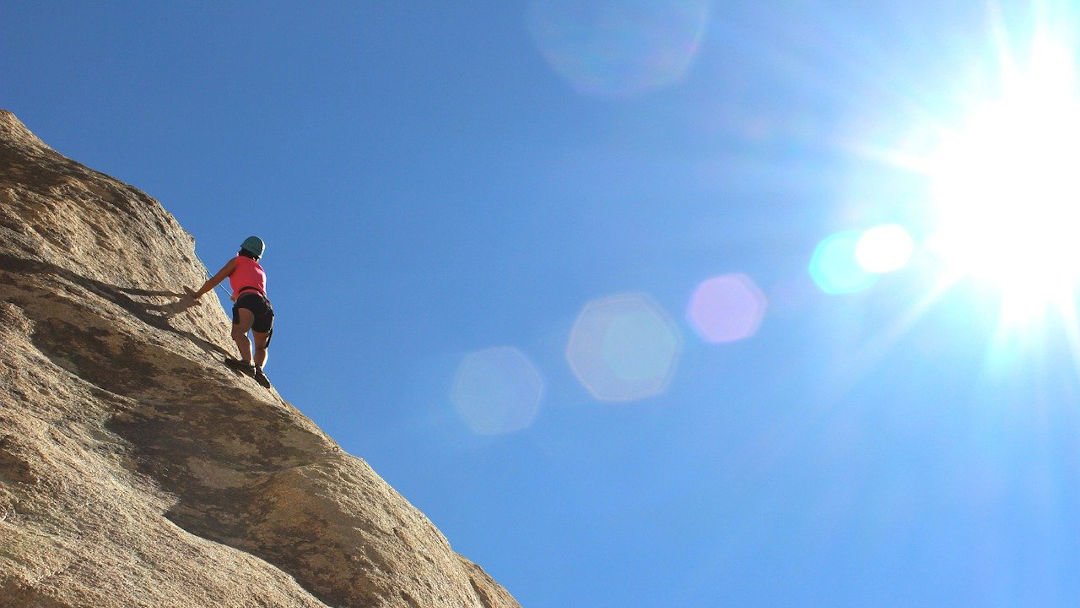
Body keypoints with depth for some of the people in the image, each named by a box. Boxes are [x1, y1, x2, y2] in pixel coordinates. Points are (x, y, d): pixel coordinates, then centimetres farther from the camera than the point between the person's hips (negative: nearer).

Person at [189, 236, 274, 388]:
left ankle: (247, 362, -56)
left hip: (248, 299, -6)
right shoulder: (261, 271, 39)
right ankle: (259, 369, -11)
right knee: (261, 347, 19)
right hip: (267, 305, 6)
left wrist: (196, 295, 33)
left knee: (239, 332, -29)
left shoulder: (238, 261, 23)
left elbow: (214, 280, 20)